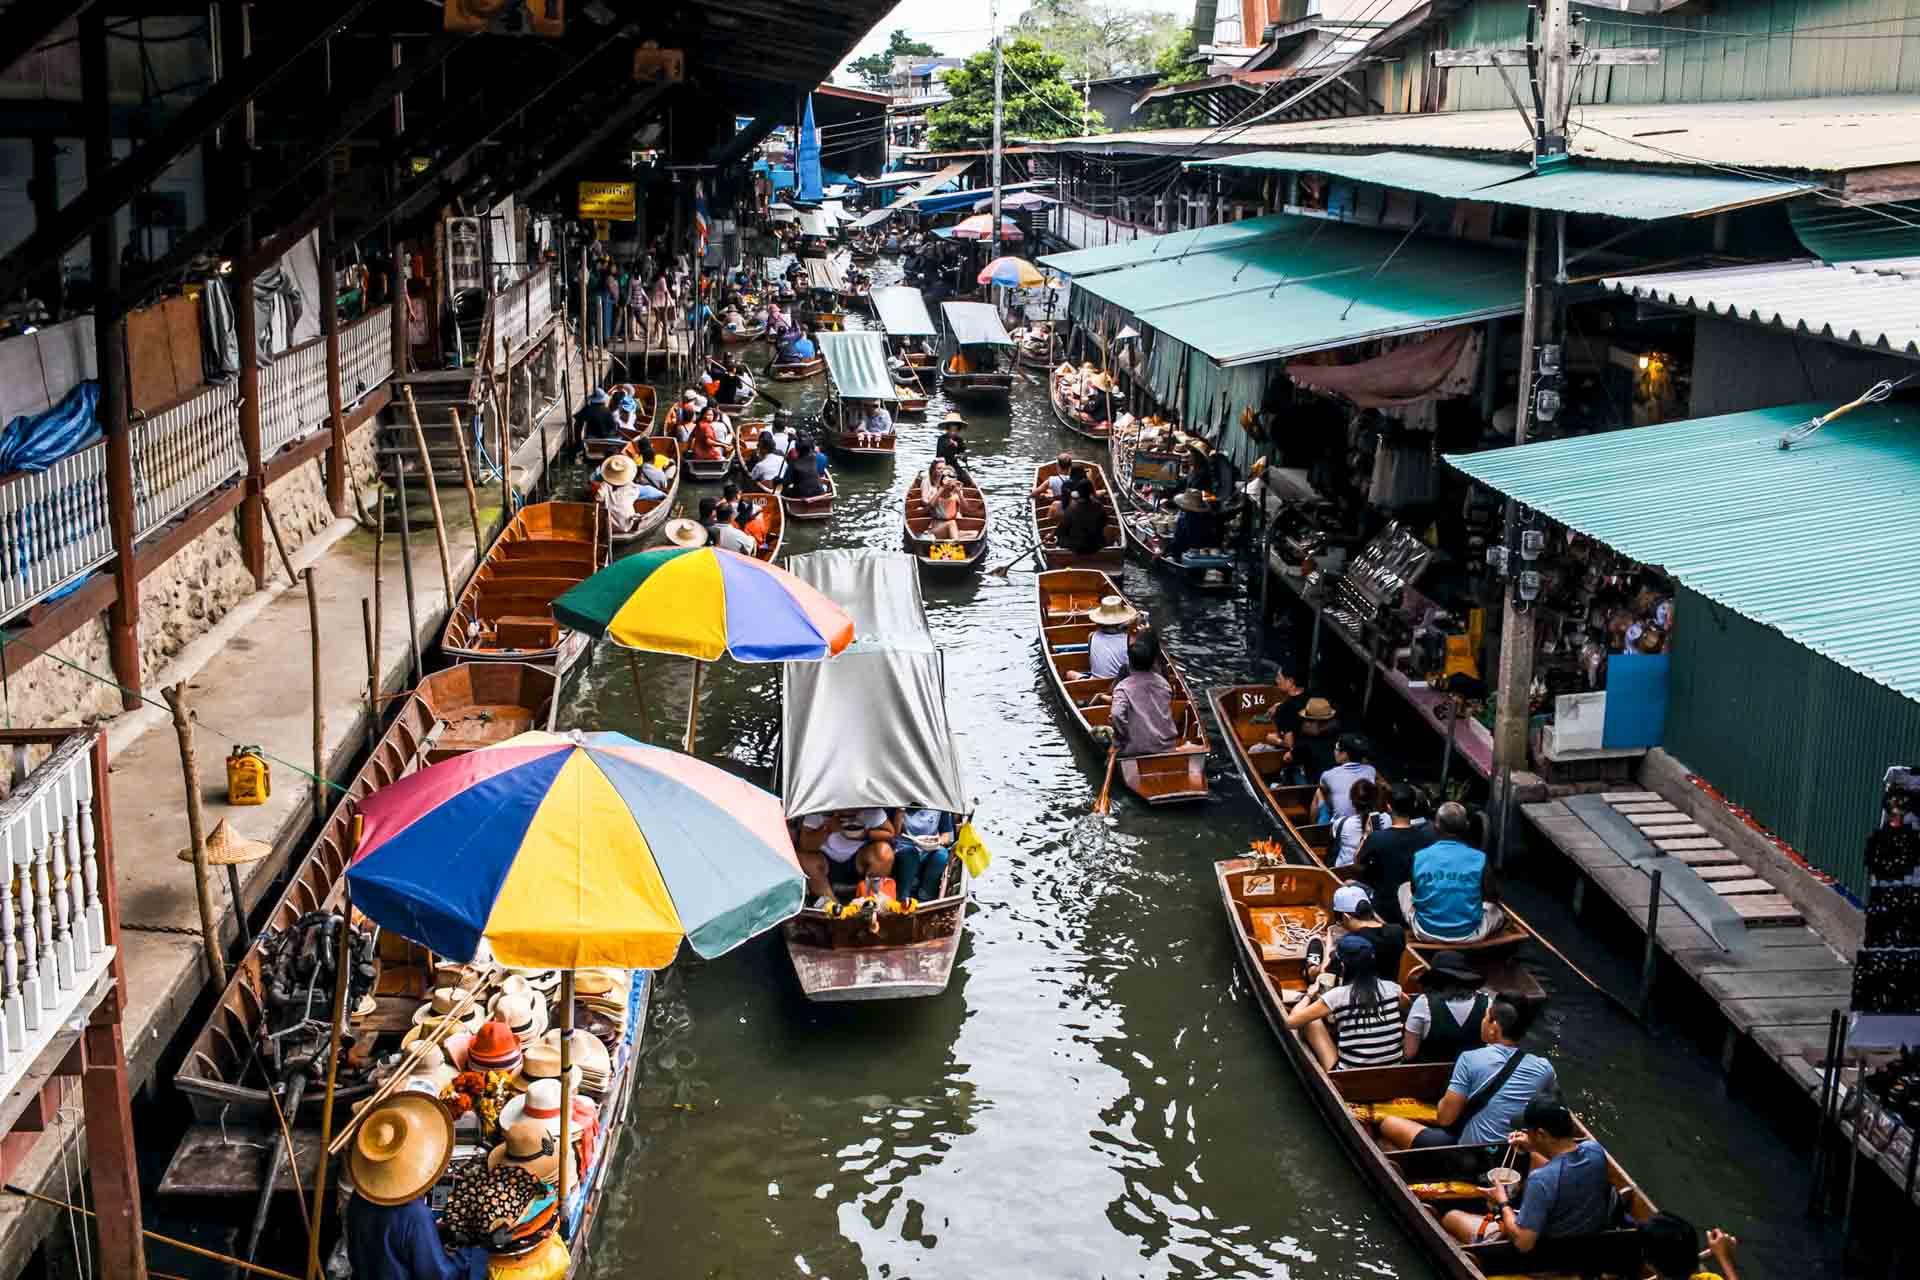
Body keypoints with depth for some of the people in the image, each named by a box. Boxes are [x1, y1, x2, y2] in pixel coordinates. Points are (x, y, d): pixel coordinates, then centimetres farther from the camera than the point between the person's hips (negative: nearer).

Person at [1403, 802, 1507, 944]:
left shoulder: (1419, 857, -13)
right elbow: (1493, 897, 0)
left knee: (1404, 888, 28)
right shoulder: (1479, 859, -15)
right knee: (1497, 908, 30)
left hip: (1427, 933, 0)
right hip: (1468, 935, 0)